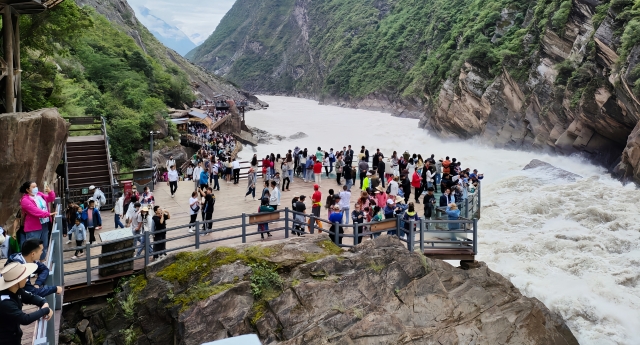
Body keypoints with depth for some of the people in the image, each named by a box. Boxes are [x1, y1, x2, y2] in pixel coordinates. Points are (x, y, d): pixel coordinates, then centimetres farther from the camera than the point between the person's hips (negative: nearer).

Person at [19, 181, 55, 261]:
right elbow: (35, 211, -25)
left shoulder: (39, 194, 6)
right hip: (33, 228, -8)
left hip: (45, 224, 8)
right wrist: (49, 214, -29)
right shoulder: (25, 200, -16)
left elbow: (51, 199, 15)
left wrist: (50, 192, -6)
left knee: (44, 246, 18)